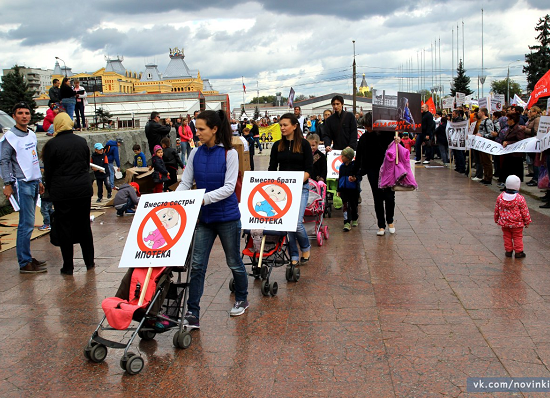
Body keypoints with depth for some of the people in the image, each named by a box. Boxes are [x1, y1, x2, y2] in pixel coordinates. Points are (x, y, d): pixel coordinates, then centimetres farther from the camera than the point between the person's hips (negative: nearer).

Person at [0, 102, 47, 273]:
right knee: (26, 224, -9)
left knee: (27, 223, 11)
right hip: (21, 184, -7)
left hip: (34, 183, 7)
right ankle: (25, 263, -4)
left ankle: (27, 258, 18)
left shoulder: (32, 135, 15)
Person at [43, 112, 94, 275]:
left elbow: (48, 172, -2)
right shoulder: (81, 141, 4)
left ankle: (68, 266, 8)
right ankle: (89, 262, 19)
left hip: (62, 192, -4)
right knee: (84, 226, 12)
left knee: (64, 227, 4)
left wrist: (51, 190, 11)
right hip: (83, 190, 4)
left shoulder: (51, 145, -8)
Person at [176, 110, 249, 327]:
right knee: (197, 264, 1)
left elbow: (229, 187, -17)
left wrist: (205, 198, -29)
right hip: (203, 217, 4)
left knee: (234, 262, 13)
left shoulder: (229, 153, -11)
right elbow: (185, 182, 3)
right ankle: (192, 313, 7)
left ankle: (242, 300, 36)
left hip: (227, 216, -4)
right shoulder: (196, 153, 2)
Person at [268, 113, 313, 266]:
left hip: (300, 188, -3)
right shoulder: (277, 145, 9)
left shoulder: (304, 144, 0)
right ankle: (294, 256, 15)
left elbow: (309, 169, -4)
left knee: (297, 222, -13)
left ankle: (306, 247, 15)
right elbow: (272, 168, 8)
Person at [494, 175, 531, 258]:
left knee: (507, 237, 14)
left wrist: (496, 219, 20)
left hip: (504, 223, 3)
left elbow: (496, 210, 5)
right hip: (517, 223, -3)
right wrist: (527, 222, 5)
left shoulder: (500, 197, -6)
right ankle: (518, 252, 16)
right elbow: (525, 212, -8)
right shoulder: (520, 199, -17)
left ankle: (508, 251, 19)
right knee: (517, 237, 10)